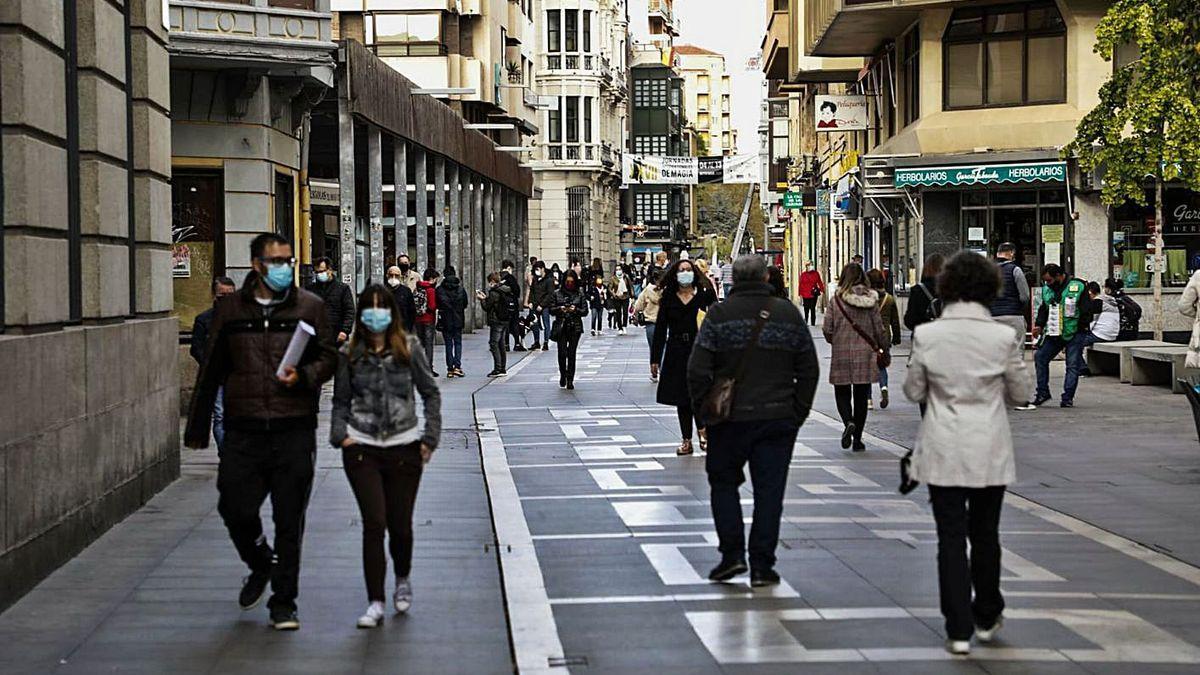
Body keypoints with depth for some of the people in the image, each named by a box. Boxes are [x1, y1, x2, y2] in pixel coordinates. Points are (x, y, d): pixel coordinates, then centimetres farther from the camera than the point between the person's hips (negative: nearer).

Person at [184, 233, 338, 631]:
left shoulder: (309, 307, 5)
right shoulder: (230, 309, 7)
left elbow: (329, 358, 7)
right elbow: (211, 371, 12)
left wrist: (303, 376, -15)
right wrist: (197, 429, 12)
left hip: (294, 431, -1)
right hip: (243, 430, 1)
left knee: (289, 520, 3)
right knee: (235, 510, -1)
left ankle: (284, 602, 14)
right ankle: (260, 566, 30)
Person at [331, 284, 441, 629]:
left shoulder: (409, 348, 1)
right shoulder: (349, 354, 4)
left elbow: (430, 393, 6)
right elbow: (341, 401, 12)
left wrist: (430, 437, 0)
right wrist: (339, 434, -3)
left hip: (403, 447, 0)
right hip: (362, 447, 0)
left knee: (400, 524, 6)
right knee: (374, 523, -9)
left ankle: (403, 579, 37)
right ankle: (375, 603, -3)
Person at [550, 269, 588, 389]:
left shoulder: (580, 294, 4)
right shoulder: (557, 293, 5)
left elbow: (585, 311, 4)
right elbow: (551, 309, 7)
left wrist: (576, 310, -15)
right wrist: (560, 309, -12)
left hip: (575, 327, 0)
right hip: (561, 327, 0)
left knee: (571, 353, -2)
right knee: (562, 353, -6)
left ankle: (570, 380, 5)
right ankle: (563, 375, 20)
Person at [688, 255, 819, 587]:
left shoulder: (719, 314, -4)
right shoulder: (789, 314, 4)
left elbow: (698, 370, -8)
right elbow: (809, 370, 6)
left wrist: (703, 412, 1)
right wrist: (798, 412, 11)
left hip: (731, 417, -1)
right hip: (779, 418, 2)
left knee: (723, 481, 14)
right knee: (770, 489, 5)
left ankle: (732, 553, 4)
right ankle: (762, 565, 5)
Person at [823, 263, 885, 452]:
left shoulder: (836, 300, -8)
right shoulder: (870, 300, -3)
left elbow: (827, 329, -8)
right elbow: (879, 328, 0)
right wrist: (882, 348, 16)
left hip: (842, 354, -2)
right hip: (865, 354, 2)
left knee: (842, 393, 10)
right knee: (861, 397, 10)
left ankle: (849, 422, -18)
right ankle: (857, 439, 11)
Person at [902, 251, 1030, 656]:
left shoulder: (927, 335, -10)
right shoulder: (1002, 337, -10)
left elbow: (913, 391, 0)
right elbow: (1020, 393, 2)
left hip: (943, 451, -1)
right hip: (990, 453, 1)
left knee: (951, 537, 4)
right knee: (985, 534, 17)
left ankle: (959, 630, 4)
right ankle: (986, 618, 30)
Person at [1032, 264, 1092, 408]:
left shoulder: (1078, 287, -9)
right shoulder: (1047, 289, 8)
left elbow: (1086, 310, -7)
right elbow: (1044, 309, 17)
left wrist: (1083, 326, -10)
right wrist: (1039, 325, 3)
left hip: (1074, 334, -6)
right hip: (1053, 334, 6)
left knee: (1073, 365, -4)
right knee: (1040, 357, 0)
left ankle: (1067, 398, 0)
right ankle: (1042, 393, 9)